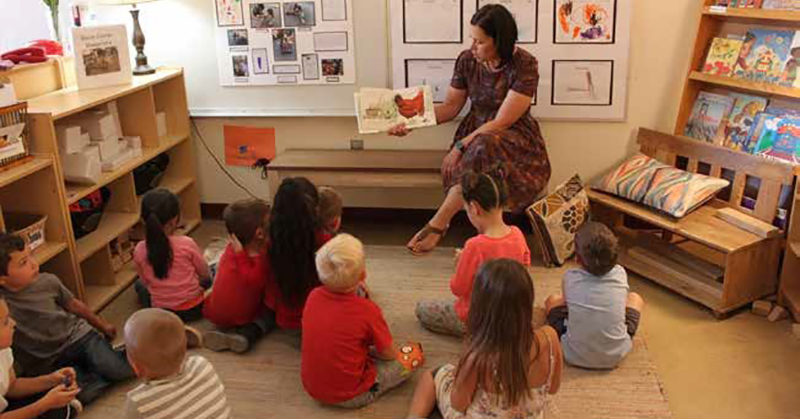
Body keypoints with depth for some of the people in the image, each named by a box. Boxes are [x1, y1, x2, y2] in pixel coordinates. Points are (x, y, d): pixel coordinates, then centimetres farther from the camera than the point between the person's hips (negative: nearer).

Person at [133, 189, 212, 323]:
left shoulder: (139, 250, -14)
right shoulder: (187, 243, -20)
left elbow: (146, 282, 1)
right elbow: (205, 274, -4)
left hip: (160, 313, 1)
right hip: (193, 309, -1)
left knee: (139, 285, 31)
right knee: (207, 279, 30)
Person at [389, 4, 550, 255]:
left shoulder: (524, 65, -15)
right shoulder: (467, 60, -1)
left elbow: (501, 122, -18)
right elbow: (451, 107, 8)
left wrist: (460, 147, -22)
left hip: (514, 139, -4)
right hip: (475, 135, 5)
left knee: (485, 147, -36)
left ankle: (437, 225, -28)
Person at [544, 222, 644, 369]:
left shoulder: (570, 278, -16)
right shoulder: (620, 274, -12)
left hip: (575, 357, -1)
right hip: (615, 356, 1)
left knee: (553, 299, 20)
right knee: (635, 298, 21)